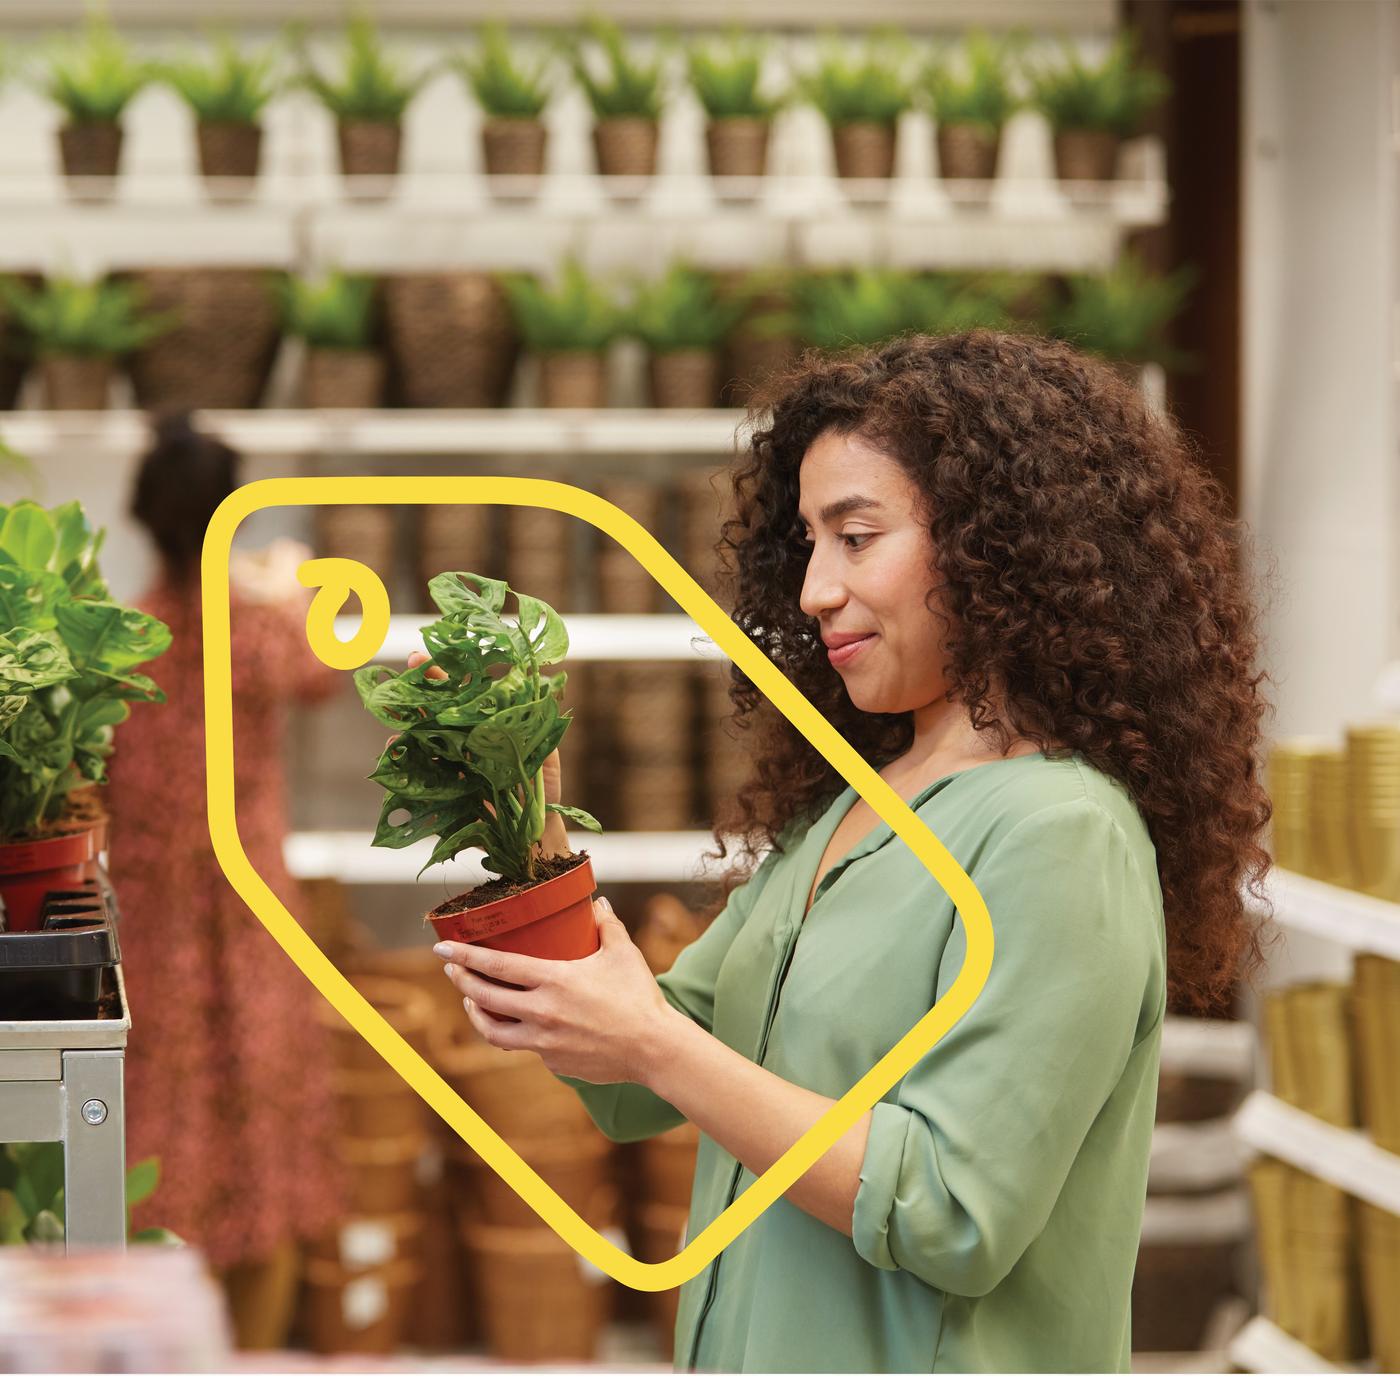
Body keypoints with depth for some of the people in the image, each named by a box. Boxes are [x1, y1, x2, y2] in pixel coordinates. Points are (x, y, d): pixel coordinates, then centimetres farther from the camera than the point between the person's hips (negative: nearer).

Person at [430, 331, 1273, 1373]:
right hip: (756, 1361, 7)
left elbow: (954, 1219, -24)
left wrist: (654, 1045, -22)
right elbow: (634, 1095, 7)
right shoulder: (830, 815, 7)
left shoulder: (1058, 835, -18)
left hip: (925, 1366, -7)